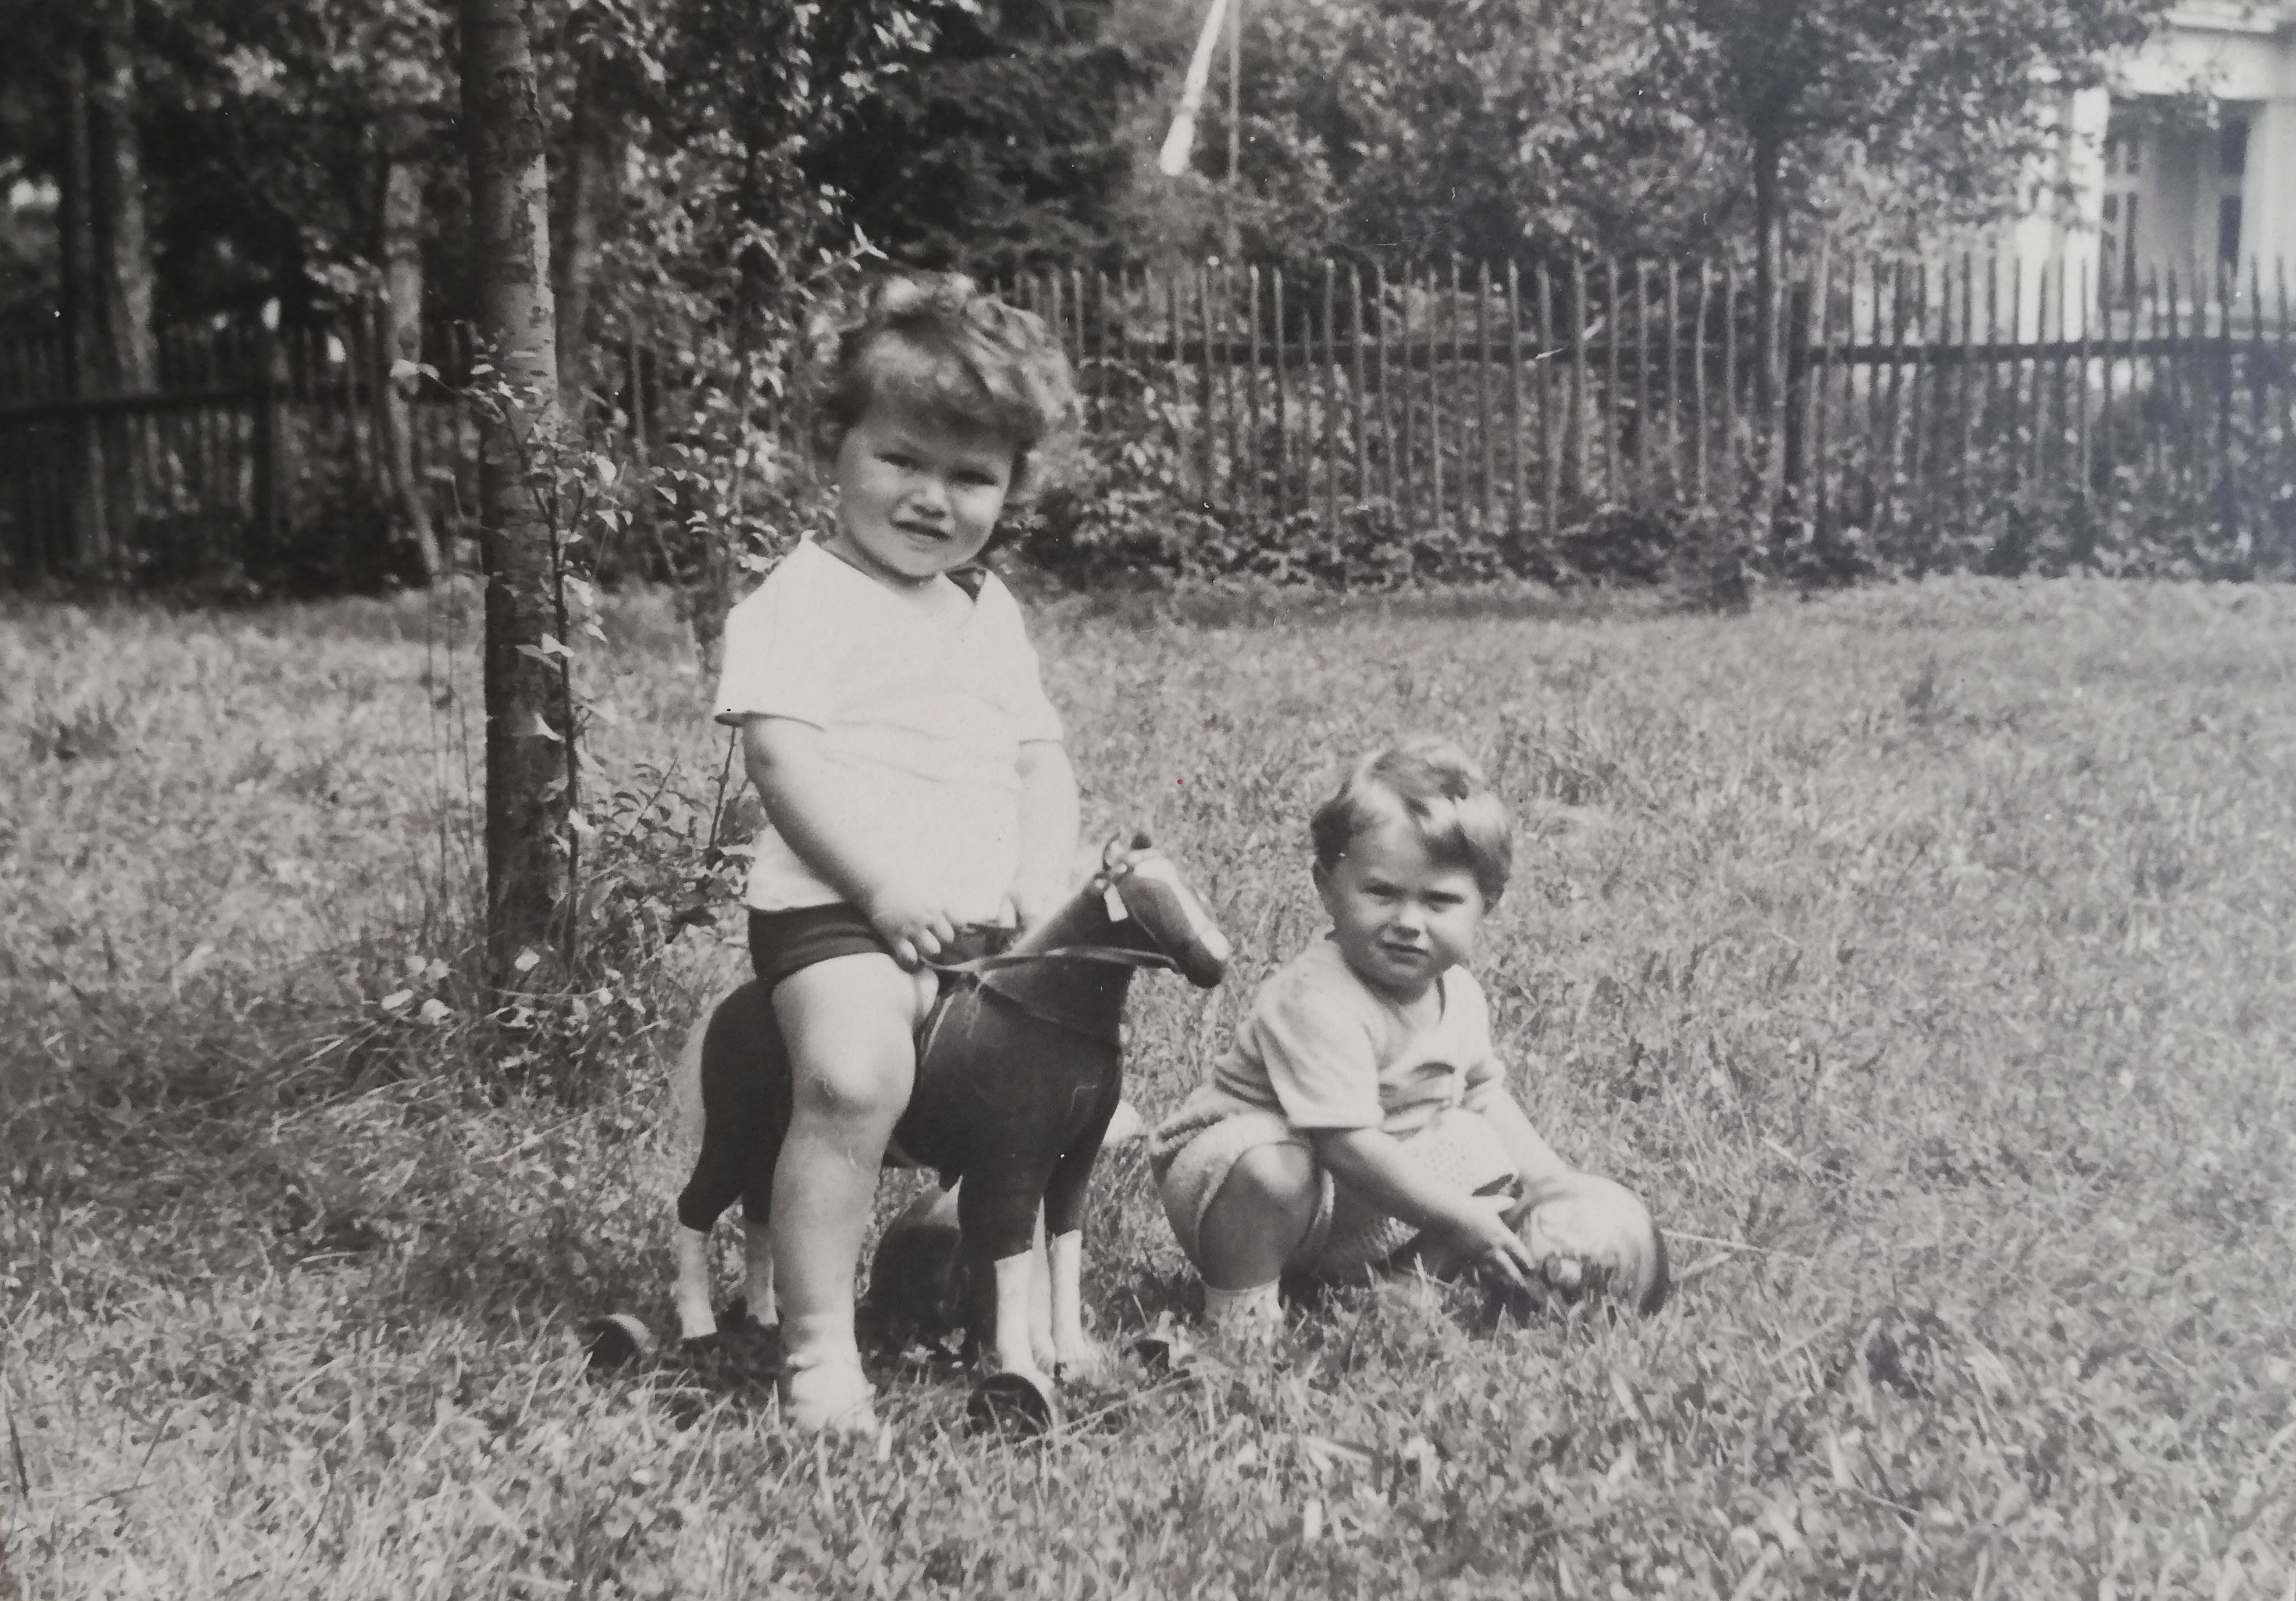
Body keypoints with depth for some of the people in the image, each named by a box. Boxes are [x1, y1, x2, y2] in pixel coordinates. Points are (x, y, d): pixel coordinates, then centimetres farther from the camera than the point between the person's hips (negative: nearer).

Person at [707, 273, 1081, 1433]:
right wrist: (886, 887, -22)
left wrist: (1043, 883, -1)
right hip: (838, 907, -7)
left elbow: (1042, 762, 17)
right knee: (855, 1078, -30)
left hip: (982, 921, 8)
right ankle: (817, 1349, -22)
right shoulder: (801, 600, -3)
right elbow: (783, 758, -14)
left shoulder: (989, 611, 19)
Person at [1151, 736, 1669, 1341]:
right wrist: (1462, 1218, -31)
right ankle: (1238, 1314, -19)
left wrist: (1553, 1181, 4)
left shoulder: (1457, 993, -2)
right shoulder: (1318, 1002, -31)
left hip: (1365, 1223, 8)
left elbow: (1484, 1094, 15)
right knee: (1272, 1171, -44)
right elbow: (1350, 1146, -36)